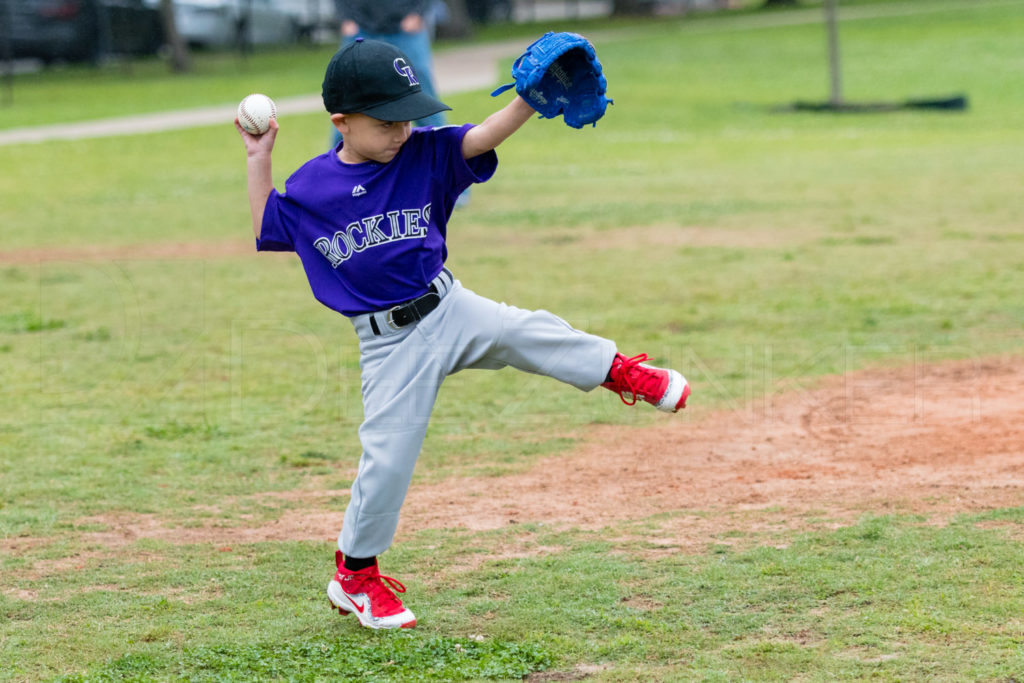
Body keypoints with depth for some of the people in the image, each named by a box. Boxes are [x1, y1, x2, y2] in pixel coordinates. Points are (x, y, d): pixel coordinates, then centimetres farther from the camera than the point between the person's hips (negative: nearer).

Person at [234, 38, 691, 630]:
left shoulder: (423, 155, -2)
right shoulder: (310, 187, -1)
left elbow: (481, 139, -17)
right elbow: (266, 230, 14)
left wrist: (530, 101, -33)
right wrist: (258, 160, 7)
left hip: (450, 311, 1)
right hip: (389, 345, -1)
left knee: (525, 332, -27)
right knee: (388, 458, -1)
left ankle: (618, 371, -6)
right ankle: (355, 574, 16)